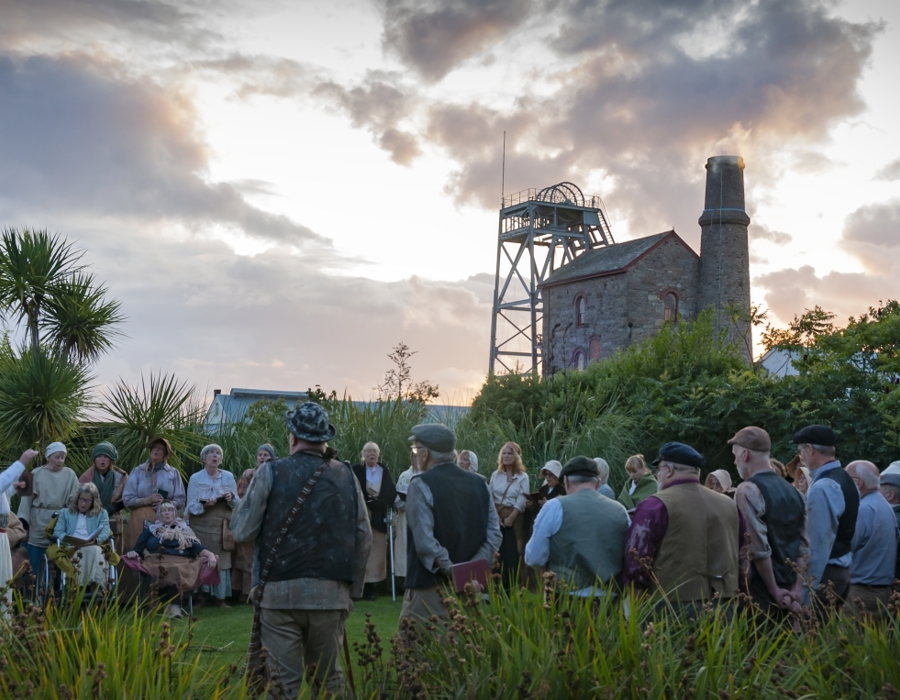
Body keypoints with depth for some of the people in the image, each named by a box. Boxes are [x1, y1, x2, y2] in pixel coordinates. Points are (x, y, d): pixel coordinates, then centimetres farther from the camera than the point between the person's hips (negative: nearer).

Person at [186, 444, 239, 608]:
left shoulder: (228, 477, 7)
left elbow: (237, 503, 9)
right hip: (201, 528, -2)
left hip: (222, 527, 2)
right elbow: (191, 507, -2)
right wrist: (204, 504, -20)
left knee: (222, 560, -1)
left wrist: (231, 498, -12)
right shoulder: (195, 478, 2)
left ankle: (220, 597, 5)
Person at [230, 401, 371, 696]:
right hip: (331, 593, 3)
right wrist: (354, 587, 15)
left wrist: (247, 497, 16)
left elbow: (241, 531, -3)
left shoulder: (272, 472, -4)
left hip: (281, 591, -2)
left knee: (285, 681, 2)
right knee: (329, 677, 15)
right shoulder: (346, 475, 4)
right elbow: (364, 537, 5)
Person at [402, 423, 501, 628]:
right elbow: (494, 535, 3)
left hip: (430, 589, -6)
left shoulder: (421, 485, -10)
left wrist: (451, 571, -13)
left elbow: (424, 542, -19)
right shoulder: (479, 483, 8)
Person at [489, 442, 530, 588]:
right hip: (496, 517, 3)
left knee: (513, 552, -3)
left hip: (513, 518, -3)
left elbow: (521, 501, -7)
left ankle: (513, 585, 3)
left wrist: (510, 518, -15)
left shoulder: (523, 477, -1)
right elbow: (490, 497, 3)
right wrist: (495, 516, -9)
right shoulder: (495, 475, 8)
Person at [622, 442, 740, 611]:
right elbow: (738, 555, 15)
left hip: (672, 606, -5)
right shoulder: (729, 505, 7)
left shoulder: (654, 506, -9)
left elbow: (635, 562, -11)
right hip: (723, 606, 5)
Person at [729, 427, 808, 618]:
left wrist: (775, 591, -11)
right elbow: (804, 547, 8)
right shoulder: (792, 491, 11)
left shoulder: (748, 490, -13)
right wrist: (797, 589, 5)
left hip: (759, 591, -7)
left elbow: (759, 548, -19)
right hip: (788, 592, 7)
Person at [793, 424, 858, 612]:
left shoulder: (822, 487, -19)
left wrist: (808, 589, -19)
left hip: (824, 574, -10)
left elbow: (819, 542, -22)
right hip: (842, 571, 10)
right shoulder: (846, 480, 11)